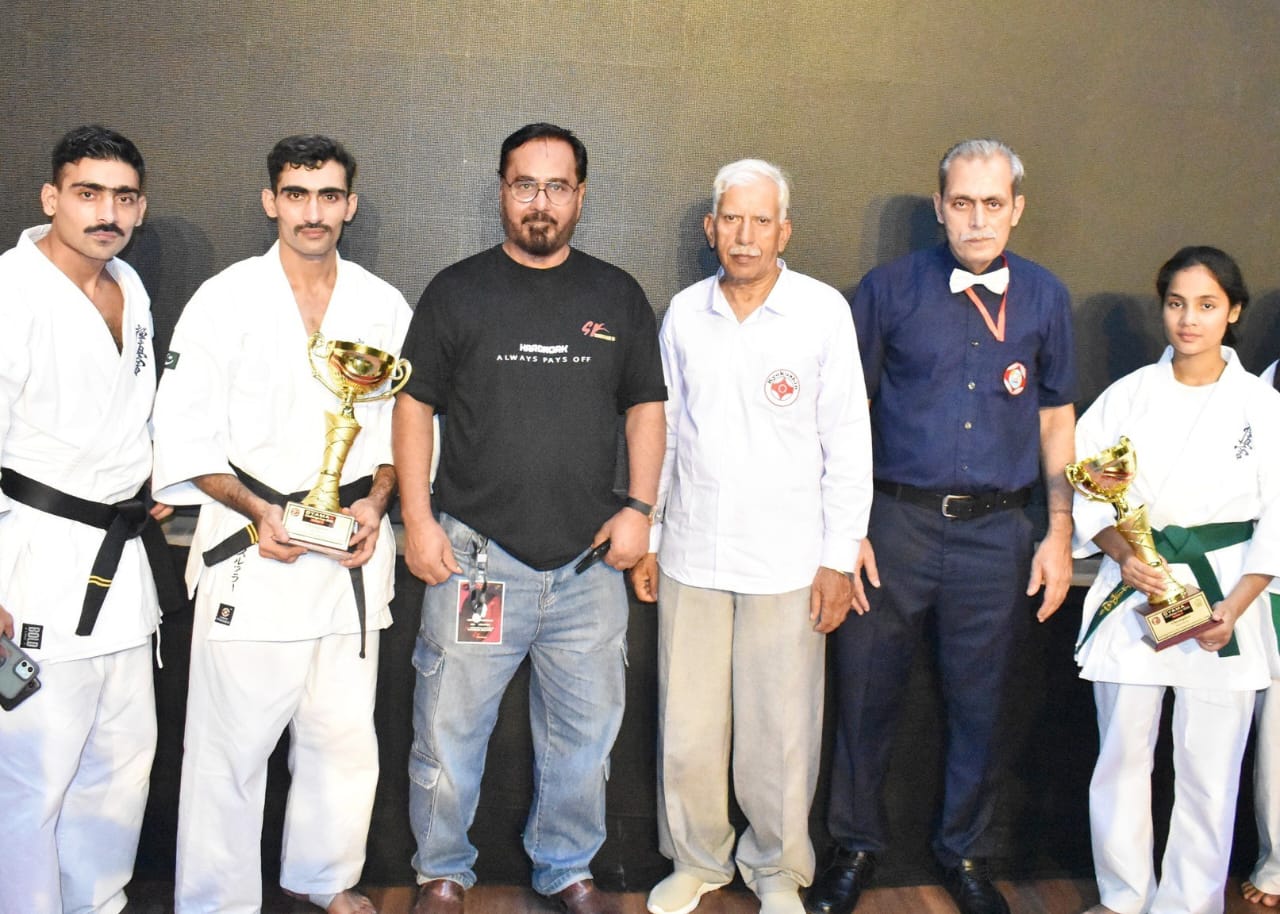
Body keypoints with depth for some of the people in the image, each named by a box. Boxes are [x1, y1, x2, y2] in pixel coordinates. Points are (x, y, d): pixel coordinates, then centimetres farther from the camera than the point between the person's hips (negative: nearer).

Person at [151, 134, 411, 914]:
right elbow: (185, 438, -4)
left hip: (353, 552, 3)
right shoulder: (225, 300, -3)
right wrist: (259, 511, -16)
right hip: (251, 553, -3)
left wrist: (376, 504, -5)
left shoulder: (384, 306, 6)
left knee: (345, 732, 11)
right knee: (232, 739, 1)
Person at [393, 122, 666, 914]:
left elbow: (646, 407, 10)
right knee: (450, 729, 6)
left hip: (590, 560, 2)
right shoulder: (458, 292, 2)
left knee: (584, 731, 12)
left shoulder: (618, 296, 8)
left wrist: (640, 506, -1)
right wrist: (417, 517, -5)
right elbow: (415, 407, 3)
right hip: (476, 554, -2)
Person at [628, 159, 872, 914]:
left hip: (787, 561, -2)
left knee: (781, 735, 6)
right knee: (686, 729, 9)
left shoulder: (824, 311, -4)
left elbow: (848, 441, -2)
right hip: (691, 555, 3)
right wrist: (644, 536, 11)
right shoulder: (684, 313, 6)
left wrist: (839, 559, -4)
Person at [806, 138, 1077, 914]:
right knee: (868, 696, 8)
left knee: (980, 704, 12)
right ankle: (858, 847, 29)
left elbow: (1056, 419, 11)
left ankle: (965, 851, 33)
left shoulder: (1045, 298, 5)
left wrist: (1060, 531, 5)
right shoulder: (891, 289, -2)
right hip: (897, 524, -1)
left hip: (998, 533, 2)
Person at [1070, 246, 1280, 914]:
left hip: (1224, 594, -1)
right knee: (1122, 755, 6)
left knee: (1210, 766, 3)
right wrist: (1124, 556, -13)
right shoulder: (1130, 395, 3)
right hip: (1133, 590, 1)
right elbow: (1080, 484, 3)